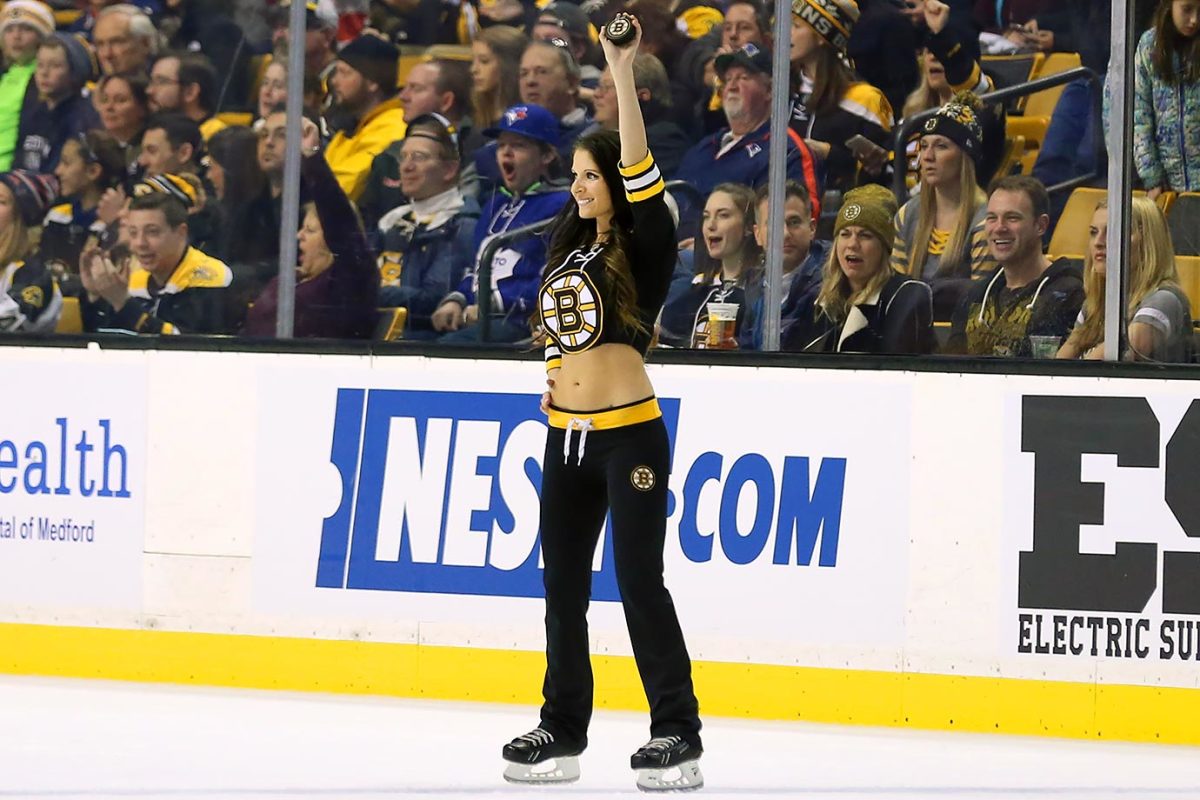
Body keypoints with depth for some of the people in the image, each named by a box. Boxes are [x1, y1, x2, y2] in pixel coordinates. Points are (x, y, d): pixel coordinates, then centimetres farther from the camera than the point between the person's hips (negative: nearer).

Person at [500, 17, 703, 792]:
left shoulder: (644, 249, -7)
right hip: (567, 437, 7)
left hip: (629, 435, -7)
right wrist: (554, 375, 11)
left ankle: (679, 735, -4)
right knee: (564, 586, 10)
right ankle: (563, 728, 18)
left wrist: (624, 75, -28)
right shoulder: (570, 247, 13)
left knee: (640, 581, -8)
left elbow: (640, 174, -22)